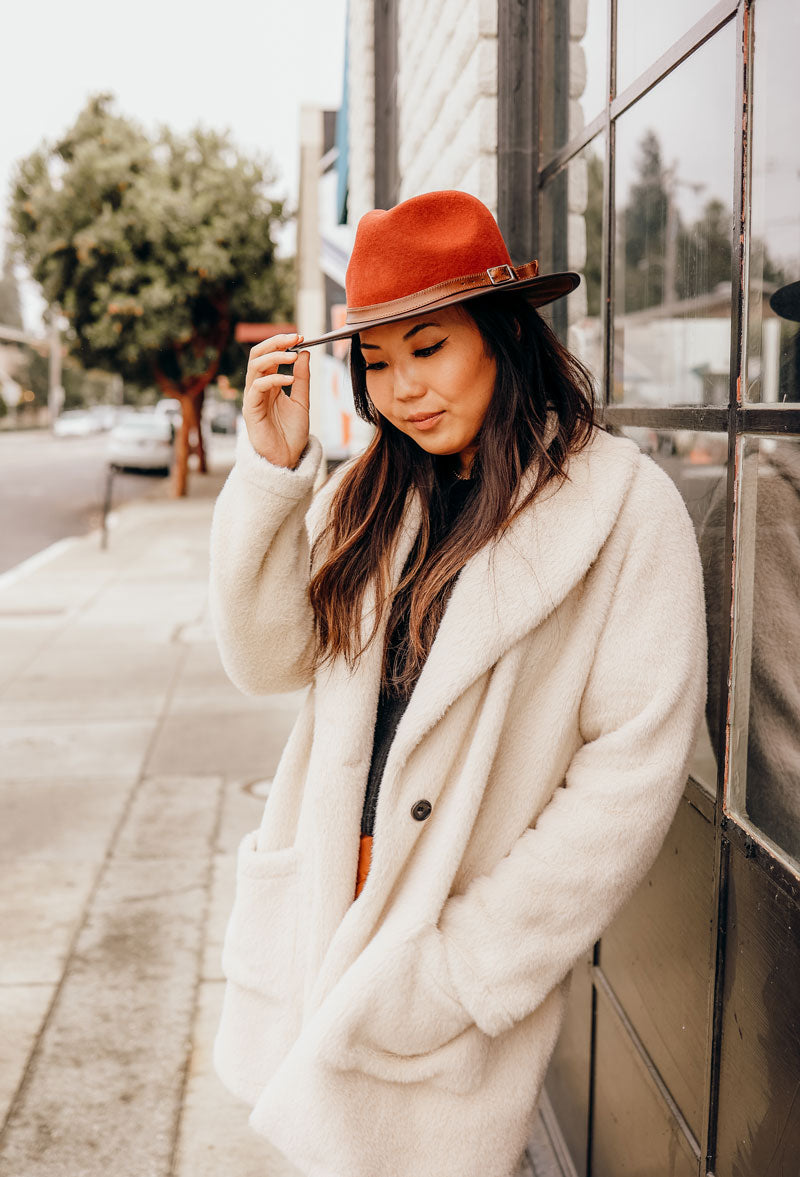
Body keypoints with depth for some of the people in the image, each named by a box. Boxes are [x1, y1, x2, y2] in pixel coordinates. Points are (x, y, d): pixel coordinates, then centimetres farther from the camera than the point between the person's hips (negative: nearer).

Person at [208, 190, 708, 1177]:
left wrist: (473, 963, -15)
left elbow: (634, 771, -15)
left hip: (462, 946, -4)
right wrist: (271, 466, -10)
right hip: (326, 911, 5)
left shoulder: (626, 505, -12)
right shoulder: (368, 494, 5)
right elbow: (266, 659, 0)